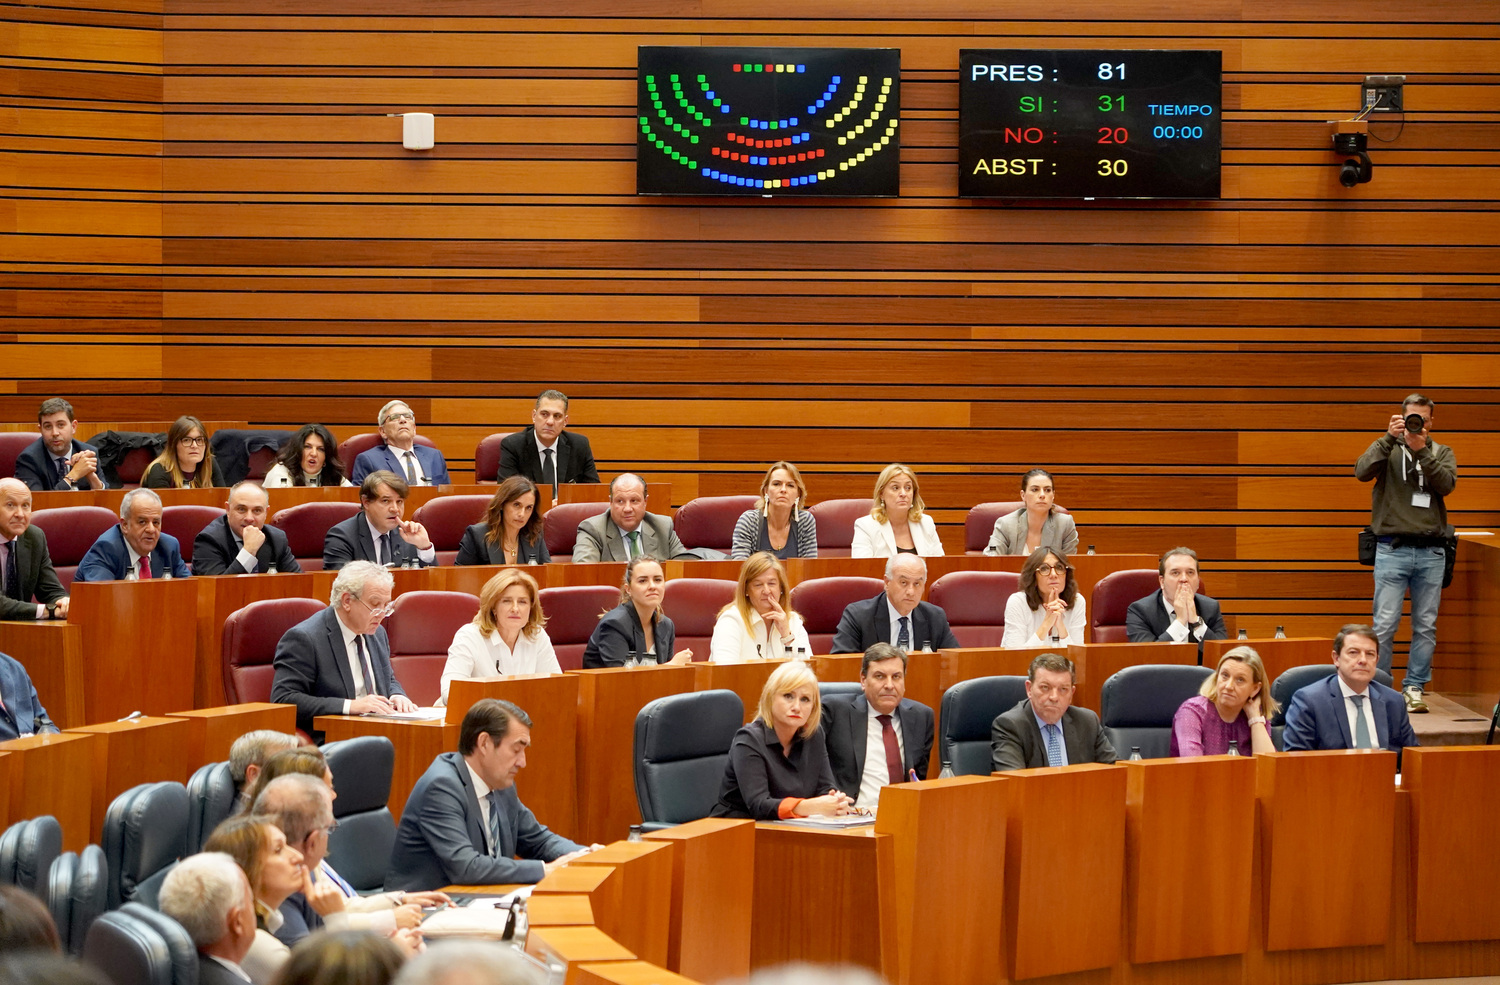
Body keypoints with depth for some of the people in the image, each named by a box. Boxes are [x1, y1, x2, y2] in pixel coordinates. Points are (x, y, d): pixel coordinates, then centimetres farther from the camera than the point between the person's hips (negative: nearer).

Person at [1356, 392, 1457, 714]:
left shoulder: (1442, 453, 13)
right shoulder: (1388, 449, 8)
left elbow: (1447, 483, -7)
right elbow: (1362, 471, -11)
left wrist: (1421, 450, -15)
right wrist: (1390, 438, -17)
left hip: (1431, 551, 2)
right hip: (1392, 550, -2)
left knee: (1426, 626, 3)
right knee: (1384, 624, -6)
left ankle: (1414, 688, 10)